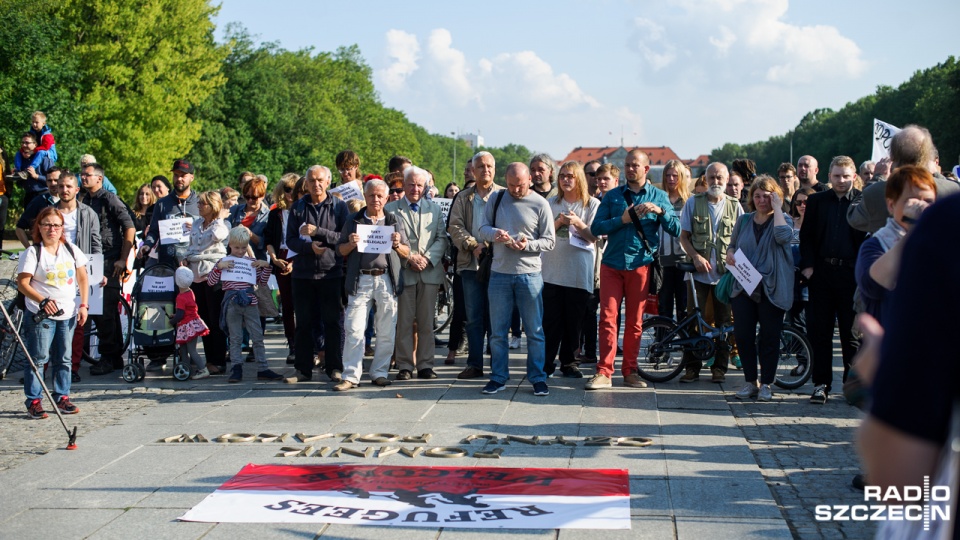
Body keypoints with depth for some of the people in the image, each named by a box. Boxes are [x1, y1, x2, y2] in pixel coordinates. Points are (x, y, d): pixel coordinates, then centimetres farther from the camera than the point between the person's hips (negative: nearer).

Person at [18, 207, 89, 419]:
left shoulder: (72, 250, 7)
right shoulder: (32, 253, -6)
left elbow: (82, 279, 13)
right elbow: (22, 284, -10)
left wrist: (83, 305, 4)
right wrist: (42, 301, -23)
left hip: (68, 314, 4)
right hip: (40, 314, -4)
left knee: (64, 359, 10)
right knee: (38, 359, -3)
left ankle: (62, 398, 20)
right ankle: (33, 401, 3)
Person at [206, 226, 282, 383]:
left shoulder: (252, 262, 13)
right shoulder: (224, 261, 5)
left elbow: (262, 282, 18)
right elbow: (210, 282, 1)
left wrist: (266, 267, 5)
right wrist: (219, 267, -11)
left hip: (250, 302, 2)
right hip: (232, 303, -2)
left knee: (258, 337, 3)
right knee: (235, 338, 2)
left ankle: (263, 369, 7)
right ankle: (236, 369, 5)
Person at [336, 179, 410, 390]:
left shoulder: (393, 221, 13)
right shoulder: (354, 221, 12)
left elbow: (407, 253, 13)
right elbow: (341, 250, 13)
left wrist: (398, 245, -8)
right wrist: (351, 244, -8)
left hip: (387, 280, 1)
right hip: (360, 280, -1)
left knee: (386, 331, 3)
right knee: (354, 330, -5)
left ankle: (379, 373, 15)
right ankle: (351, 376, 0)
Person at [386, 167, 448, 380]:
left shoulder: (435, 209, 14)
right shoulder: (391, 209, 6)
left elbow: (442, 238, 7)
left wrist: (427, 258, -9)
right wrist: (409, 258, -12)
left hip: (429, 272, 2)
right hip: (403, 272, -2)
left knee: (427, 322, 4)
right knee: (404, 322, 0)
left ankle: (425, 365, 10)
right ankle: (405, 366, 6)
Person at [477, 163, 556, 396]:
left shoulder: (540, 204, -2)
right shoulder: (497, 199, 7)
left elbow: (550, 241, -2)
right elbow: (483, 228, 7)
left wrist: (527, 245, -19)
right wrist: (495, 233, -15)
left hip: (529, 274, -2)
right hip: (499, 273, 3)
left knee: (534, 331, 3)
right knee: (497, 331, 8)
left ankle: (537, 377, 12)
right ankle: (498, 377, 18)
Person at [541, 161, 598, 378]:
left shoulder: (592, 204, 6)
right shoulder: (551, 203, 11)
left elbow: (594, 237, 1)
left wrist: (578, 223, -15)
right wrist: (559, 222, -9)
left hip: (579, 272, -1)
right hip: (552, 269, 1)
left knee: (574, 320, 4)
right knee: (551, 319, -3)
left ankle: (569, 363, 13)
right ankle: (546, 362, 3)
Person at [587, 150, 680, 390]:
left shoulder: (659, 196, 8)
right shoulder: (612, 196, 9)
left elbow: (676, 230, -1)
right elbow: (596, 228, 0)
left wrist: (660, 211, -16)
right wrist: (622, 219, -12)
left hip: (640, 265, 0)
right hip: (612, 264, 0)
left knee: (634, 321, 6)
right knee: (608, 318, -5)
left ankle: (630, 371, 15)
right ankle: (604, 372, -2)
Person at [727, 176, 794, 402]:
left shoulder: (783, 220, 1)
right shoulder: (744, 221, 13)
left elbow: (783, 236, -21)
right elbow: (732, 245, 21)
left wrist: (777, 208, -12)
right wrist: (730, 254, -1)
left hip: (771, 288, -3)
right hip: (743, 287, 3)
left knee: (769, 337, 2)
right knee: (742, 335, 1)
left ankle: (766, 384, 13)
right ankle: (750, 381, 14)